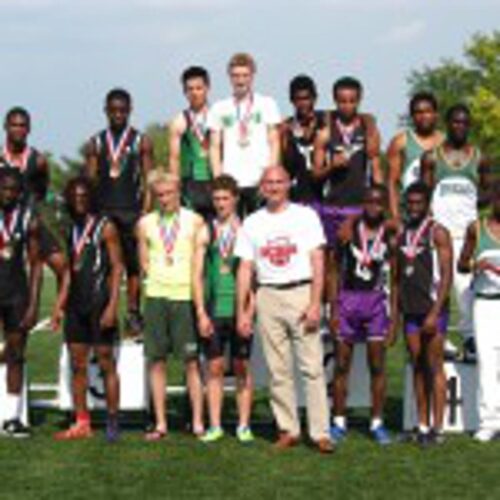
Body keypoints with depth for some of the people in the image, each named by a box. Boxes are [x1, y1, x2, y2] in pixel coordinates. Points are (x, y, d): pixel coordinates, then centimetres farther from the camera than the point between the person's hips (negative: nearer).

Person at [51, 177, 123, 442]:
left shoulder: (105, 227, -5)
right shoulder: (72, 229, 15)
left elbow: (117, 267, -8)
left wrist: (112, 306, -16)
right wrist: (59, 305, 13)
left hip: (99, 303, -7)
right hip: (76, 305, 7)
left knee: (106, 363, -4)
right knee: (77, 365, 7)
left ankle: (112, 422, 0)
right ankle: (81, 423, 12)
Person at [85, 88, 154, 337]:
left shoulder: (141, 142, 6)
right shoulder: (95, 144, 11)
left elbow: (148, 181, 3)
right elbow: (90, 179, 9)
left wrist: (145, 212, -7)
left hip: (132, 211, -1)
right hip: (102, 211, 1)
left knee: (133, 264, -1)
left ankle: (133, 313, 2)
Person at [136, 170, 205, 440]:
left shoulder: (194, 221, 4)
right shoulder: (146, 223, 10)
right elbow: (144, 262, 15)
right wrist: (159, 279, 1)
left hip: (186, 296, -2)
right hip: (156, 296, 2)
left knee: (192, 361, -2)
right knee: (156, 360, 3)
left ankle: (198, 422, 2)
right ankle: (160, 423, 9)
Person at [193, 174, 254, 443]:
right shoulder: (206, 232, 7)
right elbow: (197, 275, 6)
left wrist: (249, 310, -7)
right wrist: (201, 313, -2)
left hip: (239, 310, -1)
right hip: (214, 310, 2)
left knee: (242, 367, 3)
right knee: (214, 367, 4)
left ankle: (244, 425, 9)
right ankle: (215, 426, 9)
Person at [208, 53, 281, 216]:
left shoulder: (267, 104, 9)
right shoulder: (219, 108, 12)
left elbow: (274, 143, 6)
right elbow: (215, 147, 10)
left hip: (259, 182, -1)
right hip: (230, 183, 1)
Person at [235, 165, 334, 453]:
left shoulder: (305, 216, 4)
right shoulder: (252, 223, 12)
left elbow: (317, 263, -1)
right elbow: (245, 270, 12)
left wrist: (315, 303, -11)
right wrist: (242, 311, 5)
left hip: (301, 293, -3)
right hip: (268, 297, 3)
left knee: (313, 366, -6)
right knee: (279, 369, 4)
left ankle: (320, 432, -5)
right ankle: (288, 430, 10)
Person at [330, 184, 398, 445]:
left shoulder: (390, 235, 2)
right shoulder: (348, 229, -2)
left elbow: (395, 280, 6)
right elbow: (335, 271, 2)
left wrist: (394, 318, 2)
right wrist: (333, 309, -4)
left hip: (376, 300, 1)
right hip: (348, 299, -1)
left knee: (377, 366, 2)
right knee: (342, 364, 4)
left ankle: (377, 424, 10)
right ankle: (339, 422, 12)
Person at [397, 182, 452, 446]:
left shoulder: (437, 233, -6)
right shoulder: (400, 233, 12)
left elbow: (447, 275, -11)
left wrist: (435, 313, -17)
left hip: (433, 309, -6)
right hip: (410, 310, 6)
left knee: (435, 367, -5)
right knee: (417, 368, 8)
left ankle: (437, 428, -3)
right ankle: (422, 426, 12)